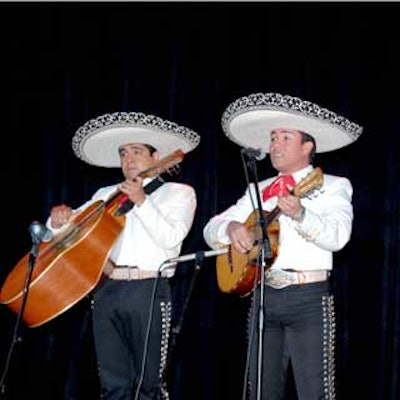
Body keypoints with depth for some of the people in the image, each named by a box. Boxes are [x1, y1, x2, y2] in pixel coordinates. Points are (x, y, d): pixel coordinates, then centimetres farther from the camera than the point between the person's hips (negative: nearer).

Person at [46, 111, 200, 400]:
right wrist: (60, 218, 0)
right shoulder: (107, 194, 21)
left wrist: (141, 201, -16)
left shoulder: (179, 192, 8)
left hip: (148, 290, -4)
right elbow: (69, 228, 22)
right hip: (105, 290, 4)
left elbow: (171, 238, -8)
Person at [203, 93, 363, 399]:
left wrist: (300, 214, -33)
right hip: (264, 296, 5)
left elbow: (337, 236, -16)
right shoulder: (258, 190, 18)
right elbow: (211, 229, 13)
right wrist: (232, 228, -10)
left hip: (308, 297, -5)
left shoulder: (333, 186, 2)